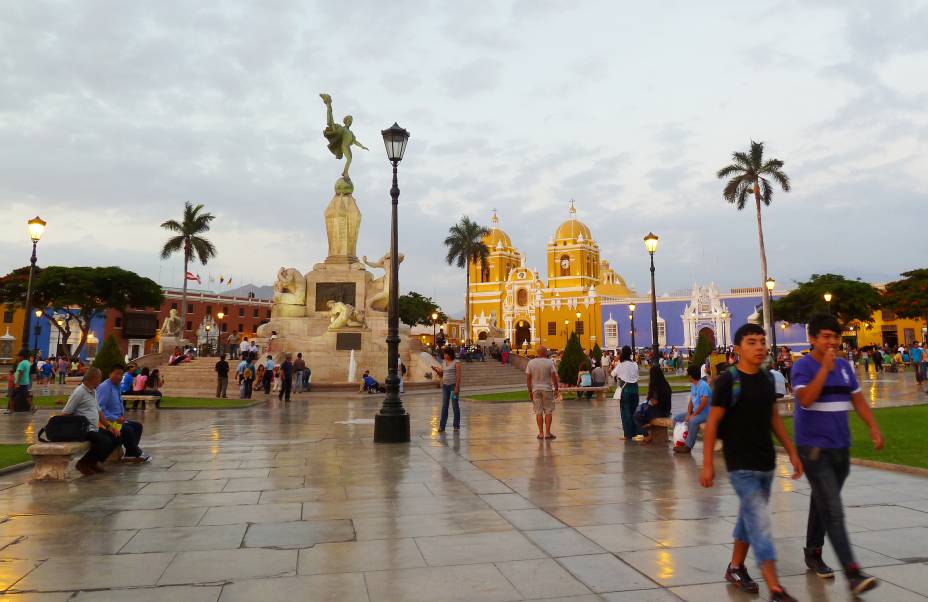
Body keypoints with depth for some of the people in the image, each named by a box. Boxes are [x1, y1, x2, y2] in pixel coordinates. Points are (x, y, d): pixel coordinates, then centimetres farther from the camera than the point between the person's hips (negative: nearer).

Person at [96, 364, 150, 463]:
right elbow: (100, 408, -21)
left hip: (118, 419, 10)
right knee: (128, 430, -25)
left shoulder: (117, 386, 11)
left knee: (137, 426, 3)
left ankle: (130, 454, 0)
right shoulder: (104, 387, -15)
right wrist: (116, 418, -19)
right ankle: (137, 454, -7)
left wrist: (122, 416, 5)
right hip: (107, 421, -10)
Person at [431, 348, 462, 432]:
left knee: (455, 405, 1)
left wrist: (457, 387, -18)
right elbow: (441, 375, 17)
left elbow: (458, 375, -11)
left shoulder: (456, 363, -5)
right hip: (445, 386, 5)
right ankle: (442, 426, 4)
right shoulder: (443, 363, 12)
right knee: (444, 406, 3)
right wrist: (436, 370, -2)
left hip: (453, 385, -5)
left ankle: (456, 425, 10)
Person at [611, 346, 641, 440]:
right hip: (634, 388, 4)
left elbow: (613, 374, 2)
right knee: (634, 411, 12)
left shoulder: (621, 365, -10)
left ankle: (628, 434, 3)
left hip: (625, 389, -4)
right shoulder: (635, 364, 3)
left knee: (626, 412, 2)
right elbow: (636, 376, 12)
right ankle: (636, 432, 18)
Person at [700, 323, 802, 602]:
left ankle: (735, 567, 34)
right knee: (760, 521, -9)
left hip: (766, 461, 7)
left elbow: (774, 418, 16)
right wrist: (707, 464, -14)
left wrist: (792, 452, 13)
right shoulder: (728, 380, -13)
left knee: (750, 516, 17)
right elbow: (712, 423, -12)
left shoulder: (767, 378, 6)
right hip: (741, 464, -7)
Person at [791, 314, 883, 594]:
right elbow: (805, 398, -24)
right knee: (833, 511, -10)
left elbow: (858, 400, 15)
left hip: (841, 448, 7)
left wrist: (873, 428, 5)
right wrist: (825, 368, -24)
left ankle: (813, 554, 32)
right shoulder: (803, 366, -10)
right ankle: (852, 572, -9)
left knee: (823, 504, 18)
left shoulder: (844, 366, 10)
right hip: (814, 449, -6)